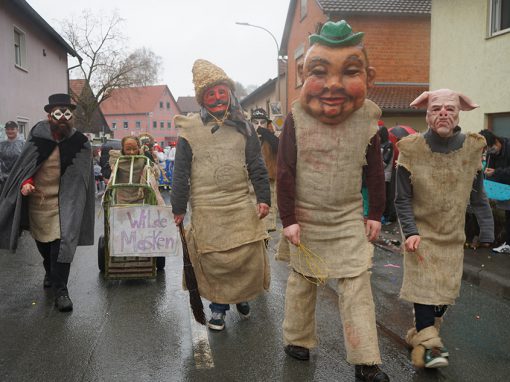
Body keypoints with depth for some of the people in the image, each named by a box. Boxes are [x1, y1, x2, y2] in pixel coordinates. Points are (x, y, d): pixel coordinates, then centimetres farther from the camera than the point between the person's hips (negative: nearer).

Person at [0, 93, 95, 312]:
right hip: (37, 198, 3)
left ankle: (60, 289, -5)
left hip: (65, 202, -3)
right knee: (42, 241, 19)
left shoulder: (80, 143, -7)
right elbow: (24, 163, 2)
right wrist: (25, 182, -15)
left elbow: (82, 179, -2)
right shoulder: (38, 134, -4)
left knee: (62, 242, -13)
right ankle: (50, 273, 46)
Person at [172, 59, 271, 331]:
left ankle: (242, 294, 33)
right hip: (206, 209, -1)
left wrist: (263, 197, -2)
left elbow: (256, 165, 7)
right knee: (213, 261, 4)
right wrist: (178, 208, 3)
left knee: (249, 256, 3)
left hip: (241, 206, 2)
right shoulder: (190, 130, 2)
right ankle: (218, 306, 26)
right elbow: (181, 173, 3)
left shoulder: (242, 127, 9)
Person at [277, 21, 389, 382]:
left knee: (357, 284, -1)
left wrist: (375, 214, 5)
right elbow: (285, 173, -8)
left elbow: (376, 172, 4)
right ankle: (297, 338, 33)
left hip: (350, 219, 1)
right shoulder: (297, 120, -10)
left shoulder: (366, 120, -5)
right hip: (307, 218, -1)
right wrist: (289, 219, -10)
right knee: (303, 280, 13)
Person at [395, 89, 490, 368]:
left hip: (454, 236, 3)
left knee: (446, 291, 8)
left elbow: (478, 197, 5)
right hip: (421, 233, -3)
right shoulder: (411, 149, -12)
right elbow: (402, 200, -7)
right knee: (424, 286, -9)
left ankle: (420, 335, 27)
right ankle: (428, 345, 3)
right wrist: (410, 233, -18)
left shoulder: (472, 148, -5)